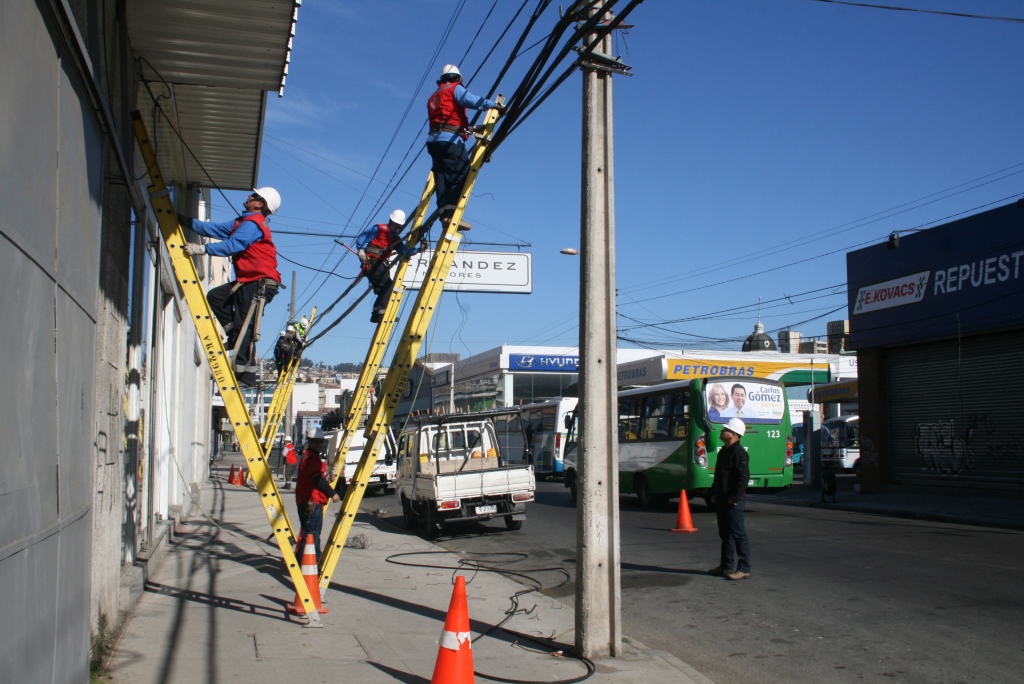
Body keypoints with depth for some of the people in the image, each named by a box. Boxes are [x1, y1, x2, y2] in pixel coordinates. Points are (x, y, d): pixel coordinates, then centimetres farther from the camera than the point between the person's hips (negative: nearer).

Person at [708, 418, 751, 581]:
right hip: (721, 500, 10)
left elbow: (743, 477, -21)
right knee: (725, 534, 15)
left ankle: (744, 569, -1)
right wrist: (714, 493, 17)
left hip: (733, 502, -10)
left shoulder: (739, 452, -15)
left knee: (738, 534, -5)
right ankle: (726, 566, 23)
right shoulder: (723, 451, 17)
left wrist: (734, 498, -21)